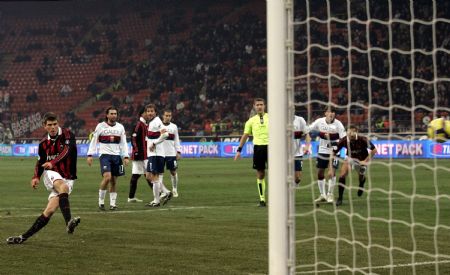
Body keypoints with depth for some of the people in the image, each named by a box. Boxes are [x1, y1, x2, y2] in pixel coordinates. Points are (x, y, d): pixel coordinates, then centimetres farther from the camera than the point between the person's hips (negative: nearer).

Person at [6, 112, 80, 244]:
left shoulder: (67, 134, -8)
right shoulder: (43, 143, 5)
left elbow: (67, 151, -27)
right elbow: (41, 161, 19)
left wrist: (53, 162, -42)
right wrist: (36, 177, 1)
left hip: (67, 178, -1)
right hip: (51, 174, 1)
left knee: (50, 210, -14)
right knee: (63, 187, -36)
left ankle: (24, 237, -8)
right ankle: (69, 223, -55)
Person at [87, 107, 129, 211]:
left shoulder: (120, 127, 9)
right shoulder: (101, 126, 0)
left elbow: (123, 143, 12)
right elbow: (93, 141, 3)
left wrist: (126, 156, 3)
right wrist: (90, 155, -4)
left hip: (116, 155, 4)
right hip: (105, 155, -4)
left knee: (114, 181, 4)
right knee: (107, 177, -20)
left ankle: (112, 203, 11)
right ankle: (101, 201, -8)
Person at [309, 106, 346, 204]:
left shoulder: (338, 124, -12)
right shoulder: (319, 121, -5)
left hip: (334, 151, -3)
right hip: (322, 151, 3)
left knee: (332, 173, -13)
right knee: (320, 173, 9)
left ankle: (330, 195, 0)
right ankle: (323, 195, 24)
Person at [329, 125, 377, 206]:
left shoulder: (363, 140, -33)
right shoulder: (343, 141, -29)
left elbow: (374, 150, -21)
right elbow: (333, 153, -21)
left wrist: (366, 161, -23)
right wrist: (330, 168, -25)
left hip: (362, 160, -1)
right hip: (350, 157, 1)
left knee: (361, 178, 11)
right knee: (342, 174, -19)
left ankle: (361, 185, 52)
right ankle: (340, 198, -9)